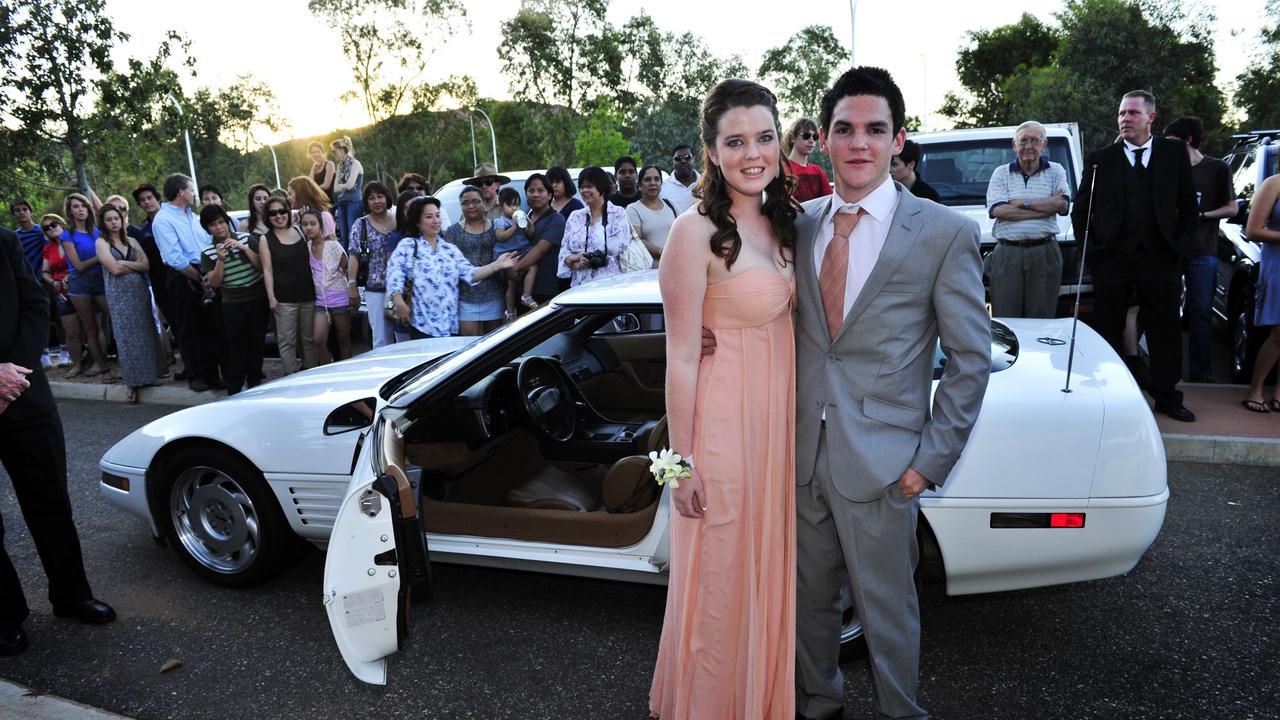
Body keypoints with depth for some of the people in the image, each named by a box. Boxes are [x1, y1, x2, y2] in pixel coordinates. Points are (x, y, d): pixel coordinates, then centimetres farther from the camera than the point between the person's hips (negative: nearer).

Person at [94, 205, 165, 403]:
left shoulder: (131, 241, 13)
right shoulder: (102, 242, 2)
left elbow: (146, 265, 1)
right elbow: (114, 269, -10)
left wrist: (125, 263, -9)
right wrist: (135, 264, 0)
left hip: (140, 290, 4)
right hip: (119, 294, -3)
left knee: (146, 332, 5)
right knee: (127, 336, -3)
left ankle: (148, 374, 15)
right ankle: (131, 381, 3)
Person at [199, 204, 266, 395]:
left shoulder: (247, 239, 0)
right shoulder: (207, 253, 1)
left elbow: (262, 265, -3)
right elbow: (214, 283, -5)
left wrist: (244, 248, -15)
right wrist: (221, 259, -18)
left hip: (258, 299, 1)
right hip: (232, 304, -1)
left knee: (257, 342, 10)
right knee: (236, 347, 0)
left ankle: (255, 383, 23)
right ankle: (234, 389, 7)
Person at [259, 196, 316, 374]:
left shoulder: (299, 231, 10)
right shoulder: (266, 239, 2)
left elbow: (312, 259, 22)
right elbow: (267, 270, -3)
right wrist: (271, 297, -8)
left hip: (308, 294, 3)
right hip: (284, 298, -3)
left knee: (309, 338, 10)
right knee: (287, 341, -2)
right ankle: (291, 376, 3)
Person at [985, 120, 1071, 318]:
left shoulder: (1055, 171, 12)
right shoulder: (1001, 173, 9)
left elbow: (1062, 205, -5)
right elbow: (998, 210, -8)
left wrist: (1023, 202, -7)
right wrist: (1046, 206, -7)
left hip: (1044, 254, 1)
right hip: (1007, 254, -1)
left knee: (1042, 321, 3)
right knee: (1005, 323, -1)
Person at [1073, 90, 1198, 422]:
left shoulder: (1174, 153, 6)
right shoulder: (1100, 158, 4)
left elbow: (1188, 205, 9)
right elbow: (1080, 209, 7)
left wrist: (1181, 245, 1)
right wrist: (1091, 245, -1)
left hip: (1159, 257, 1)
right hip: (1111, 259, -1)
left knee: (1166, 329, 6)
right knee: (1109, 331, 5)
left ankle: (1167, 397, 17)